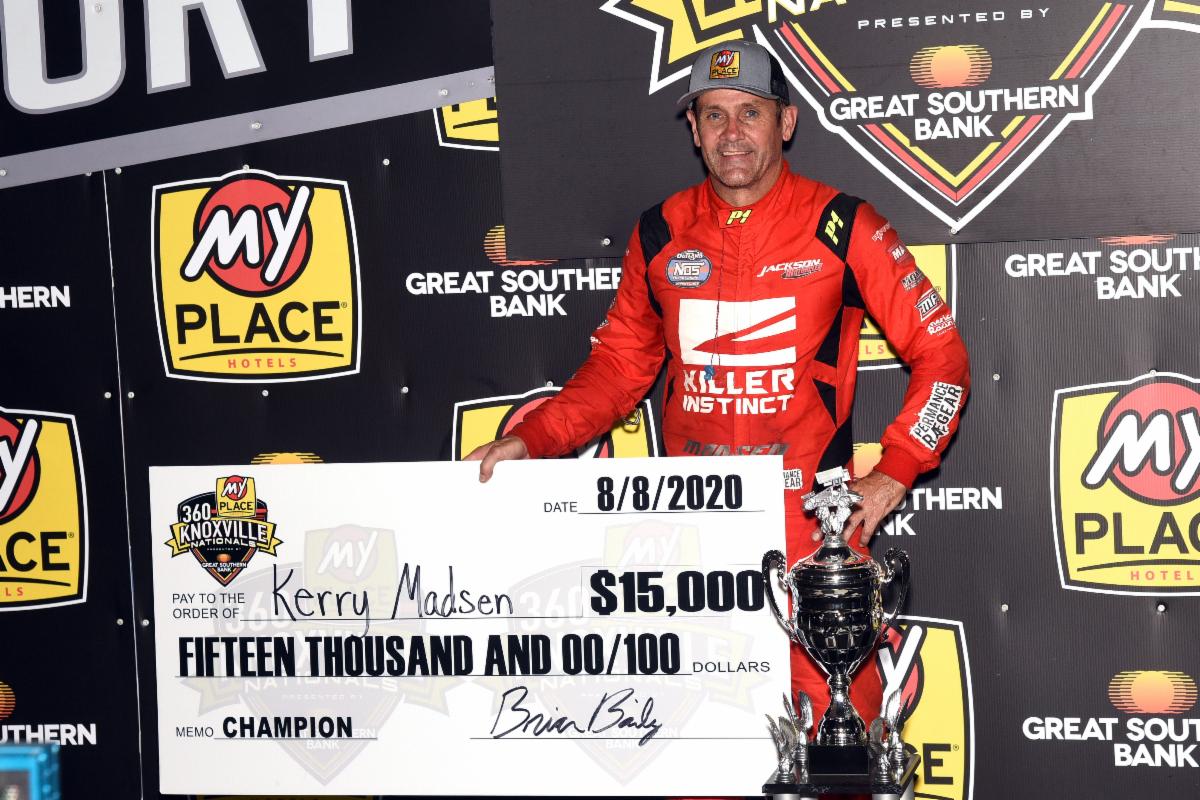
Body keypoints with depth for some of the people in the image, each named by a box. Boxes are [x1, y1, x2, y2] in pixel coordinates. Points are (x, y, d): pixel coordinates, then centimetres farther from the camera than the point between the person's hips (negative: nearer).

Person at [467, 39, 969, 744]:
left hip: (814, 522, -3)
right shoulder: (661, 234, 7)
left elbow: (940, 355, 0)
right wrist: (532, 440, 1)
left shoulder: (842, 226, -3)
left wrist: (894, 473, -7)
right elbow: (621, 364, 14)